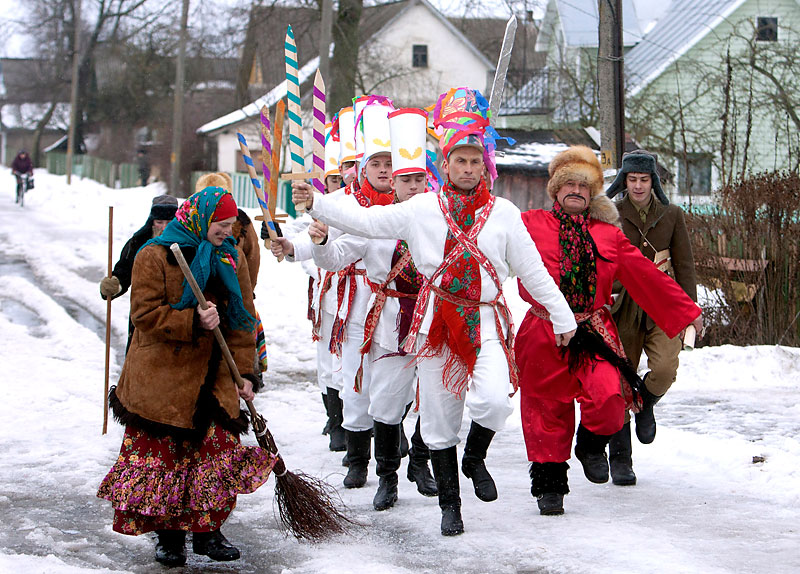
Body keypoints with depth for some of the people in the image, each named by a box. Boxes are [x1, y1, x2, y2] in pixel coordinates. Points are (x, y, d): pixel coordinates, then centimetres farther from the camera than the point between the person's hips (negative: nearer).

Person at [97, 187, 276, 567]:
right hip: (163, 378, -4)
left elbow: (243, 317, 11)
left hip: (214, 379, 5)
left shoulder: (231, 258, 10)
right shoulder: (154, 256, -7)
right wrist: (193, 322, -23)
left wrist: (244, 371, 4)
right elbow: (145, 314, -12)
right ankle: (169, 536, 10)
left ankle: (207, 531, 15)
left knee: (218, 451, 2)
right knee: (163, 454, -2)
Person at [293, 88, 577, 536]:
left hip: (486, 321, -1)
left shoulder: (504, 213, 7)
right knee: (439, 414, 5)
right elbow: (366, 221, 5)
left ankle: (475, 457, 8)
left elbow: (533, 270, 11)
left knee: (494, 400, -24)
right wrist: (316, 203, -5)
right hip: (436, 319, 1)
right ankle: (450, 504, 20)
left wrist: (562, 317, 12)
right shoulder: (423, 209, 6)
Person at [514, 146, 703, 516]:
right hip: (544, 332, -1)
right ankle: (549, 484, 18)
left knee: (609, 395, -20)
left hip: (594, 331, 1)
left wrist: (684, 310, 17)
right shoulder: (531, 225, 7)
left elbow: (645, 275, 17)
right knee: (547, 405, 2)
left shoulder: (608, 235, 15)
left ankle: (592, 445, 12)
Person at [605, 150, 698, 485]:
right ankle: (620, 460, 9)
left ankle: (646, 405, 14)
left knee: (664, 369, -21)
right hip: (623, 306, 0)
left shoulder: (671, 215, 8)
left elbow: (684, 264, 11)